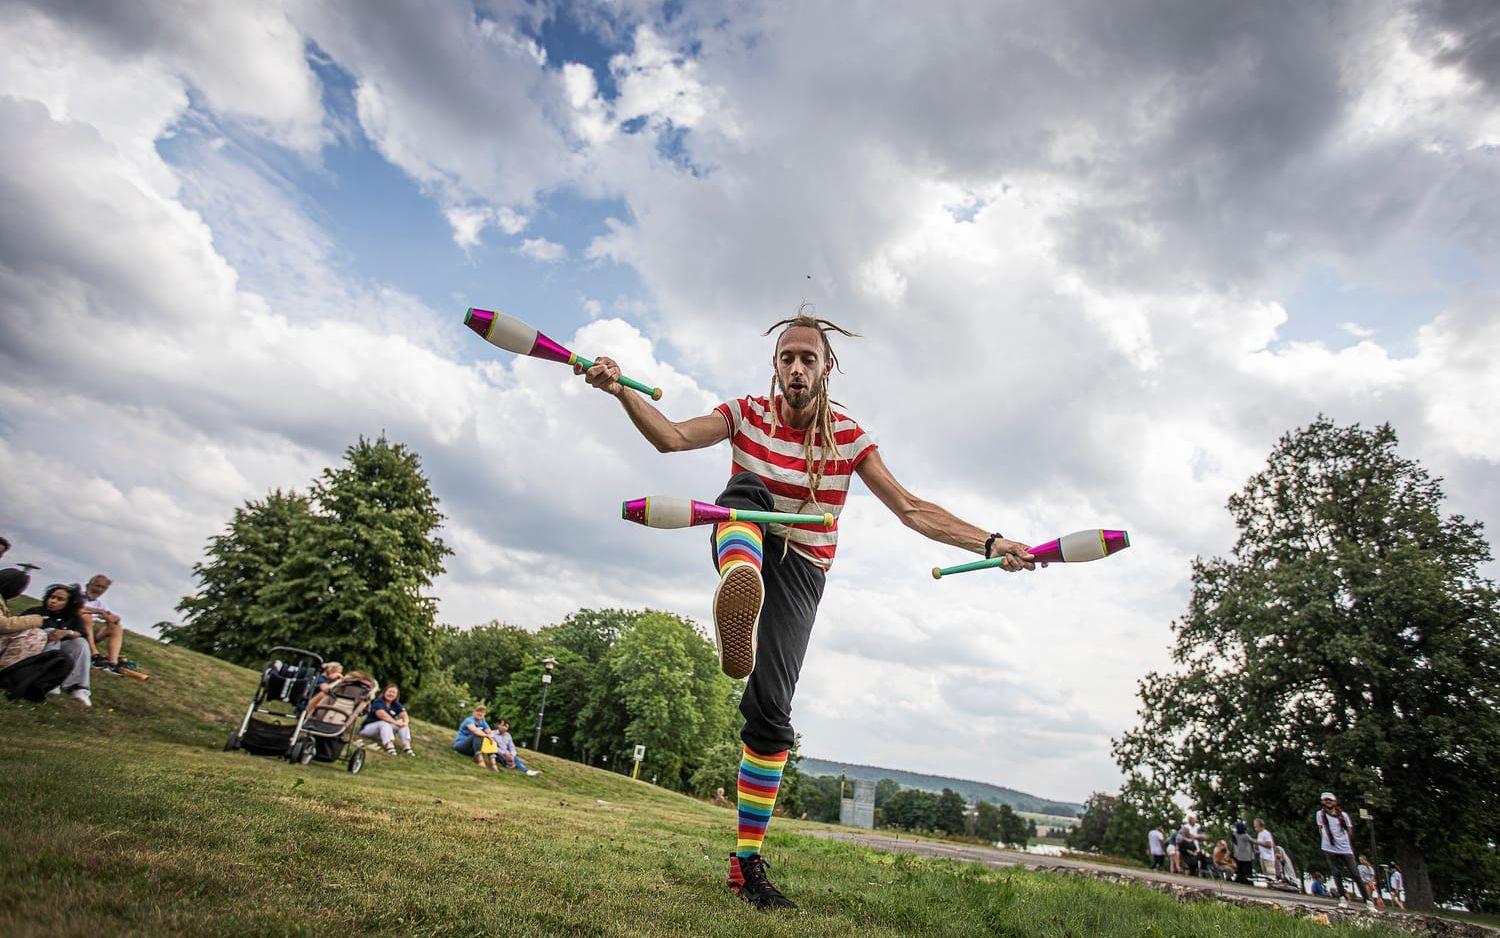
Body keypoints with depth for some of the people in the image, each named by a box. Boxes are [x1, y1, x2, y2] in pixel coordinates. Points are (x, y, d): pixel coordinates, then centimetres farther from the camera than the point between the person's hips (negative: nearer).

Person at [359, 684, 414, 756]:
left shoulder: (396, 705, 3)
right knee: (384, 723, -35)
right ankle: (389, 746, -56)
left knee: (402, 723, -17)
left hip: (387, 728, 6)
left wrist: (405, 722, -35)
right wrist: (396, 723, -43)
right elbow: (382, 715, -34)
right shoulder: (378, 702, -16)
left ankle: (407, 746, -33)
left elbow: (404, 715, -11)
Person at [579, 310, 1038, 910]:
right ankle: (738, 592, -67)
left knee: (771, 710, -12)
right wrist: (620, 391, -35)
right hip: (741, 543, 1)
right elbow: (672, 437, -18)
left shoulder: (847, 437, -3)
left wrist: (990, 543, -17)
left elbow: (912, 510, -6)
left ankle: (748, 861, 2)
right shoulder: (749, 414, -3)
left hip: (799, 569, 0)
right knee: (746, 490, -33)